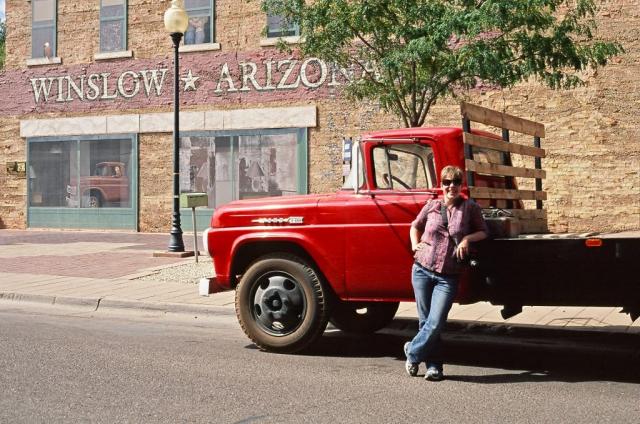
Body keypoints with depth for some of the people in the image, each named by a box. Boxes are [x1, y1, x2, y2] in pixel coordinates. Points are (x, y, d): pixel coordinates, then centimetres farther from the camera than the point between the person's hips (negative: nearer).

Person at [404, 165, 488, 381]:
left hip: (448, 277, -1)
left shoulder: (470, 208, 1)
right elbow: (415, 226, 22)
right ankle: (433, 365, 19)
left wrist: (467, 238, -8)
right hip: (422, 271, 2)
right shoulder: (432, 206, 5)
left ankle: (412, 351, 16)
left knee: (435, 324, -9)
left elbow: (483, 232, 10)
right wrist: (415, 245, 5)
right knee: (425, 320, 6)